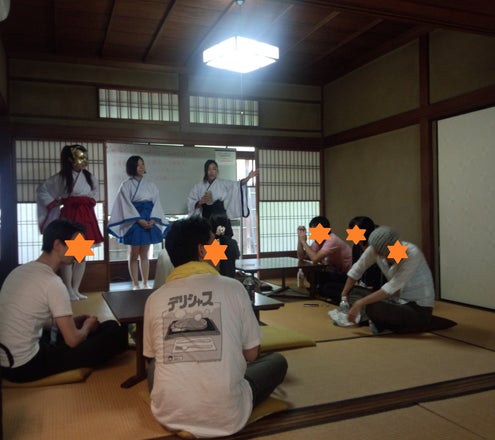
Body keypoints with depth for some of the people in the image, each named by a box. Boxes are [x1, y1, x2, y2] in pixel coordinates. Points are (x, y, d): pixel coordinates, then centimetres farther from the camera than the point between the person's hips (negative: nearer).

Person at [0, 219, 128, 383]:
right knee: (114, 331, -5)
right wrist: (88, 325, 6)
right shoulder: (52, 282, -19)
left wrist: (74, 321, 15)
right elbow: (73, 340, -16)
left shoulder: (20, 271, 7)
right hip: (25, 366, -9)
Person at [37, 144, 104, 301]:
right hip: (69, 216, -4)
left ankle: (76, 290, 15)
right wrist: (54, 203, -2)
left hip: (86, 217, 5)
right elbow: (42, 190, 3)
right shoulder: (61, 177, -4)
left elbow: (95, 193, 26)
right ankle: (69, 291, 6)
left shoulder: (90, 177, 8)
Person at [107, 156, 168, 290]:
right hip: (134, 222, -3)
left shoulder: (151, 185, 12)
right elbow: (127, 205, -7)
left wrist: (153, 219, -10)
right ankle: (135, 285, 7)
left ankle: (145, 284, 13)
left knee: (145, 255, 8)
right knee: (134, 255, 2)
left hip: (150, 221, 4)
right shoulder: (126, 185, 0)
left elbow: (156, 203, 6)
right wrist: (139, 220, -17)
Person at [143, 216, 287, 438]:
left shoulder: (155, 299, 0)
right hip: (225, 417, -3)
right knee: (277, 360, 21)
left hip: (169, 415, 4)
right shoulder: (233, 288, -6)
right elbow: (251, 354, 4)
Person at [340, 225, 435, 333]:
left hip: (419, 309, -6)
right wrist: (344, 297, -3)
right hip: (398, 299, 6)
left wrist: (360, 303, -29)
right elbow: (357, 270, 0)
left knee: (371, 308, -28)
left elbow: (392, 288, -30)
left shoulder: (412, 254, -27)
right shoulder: (376, 249, -12)